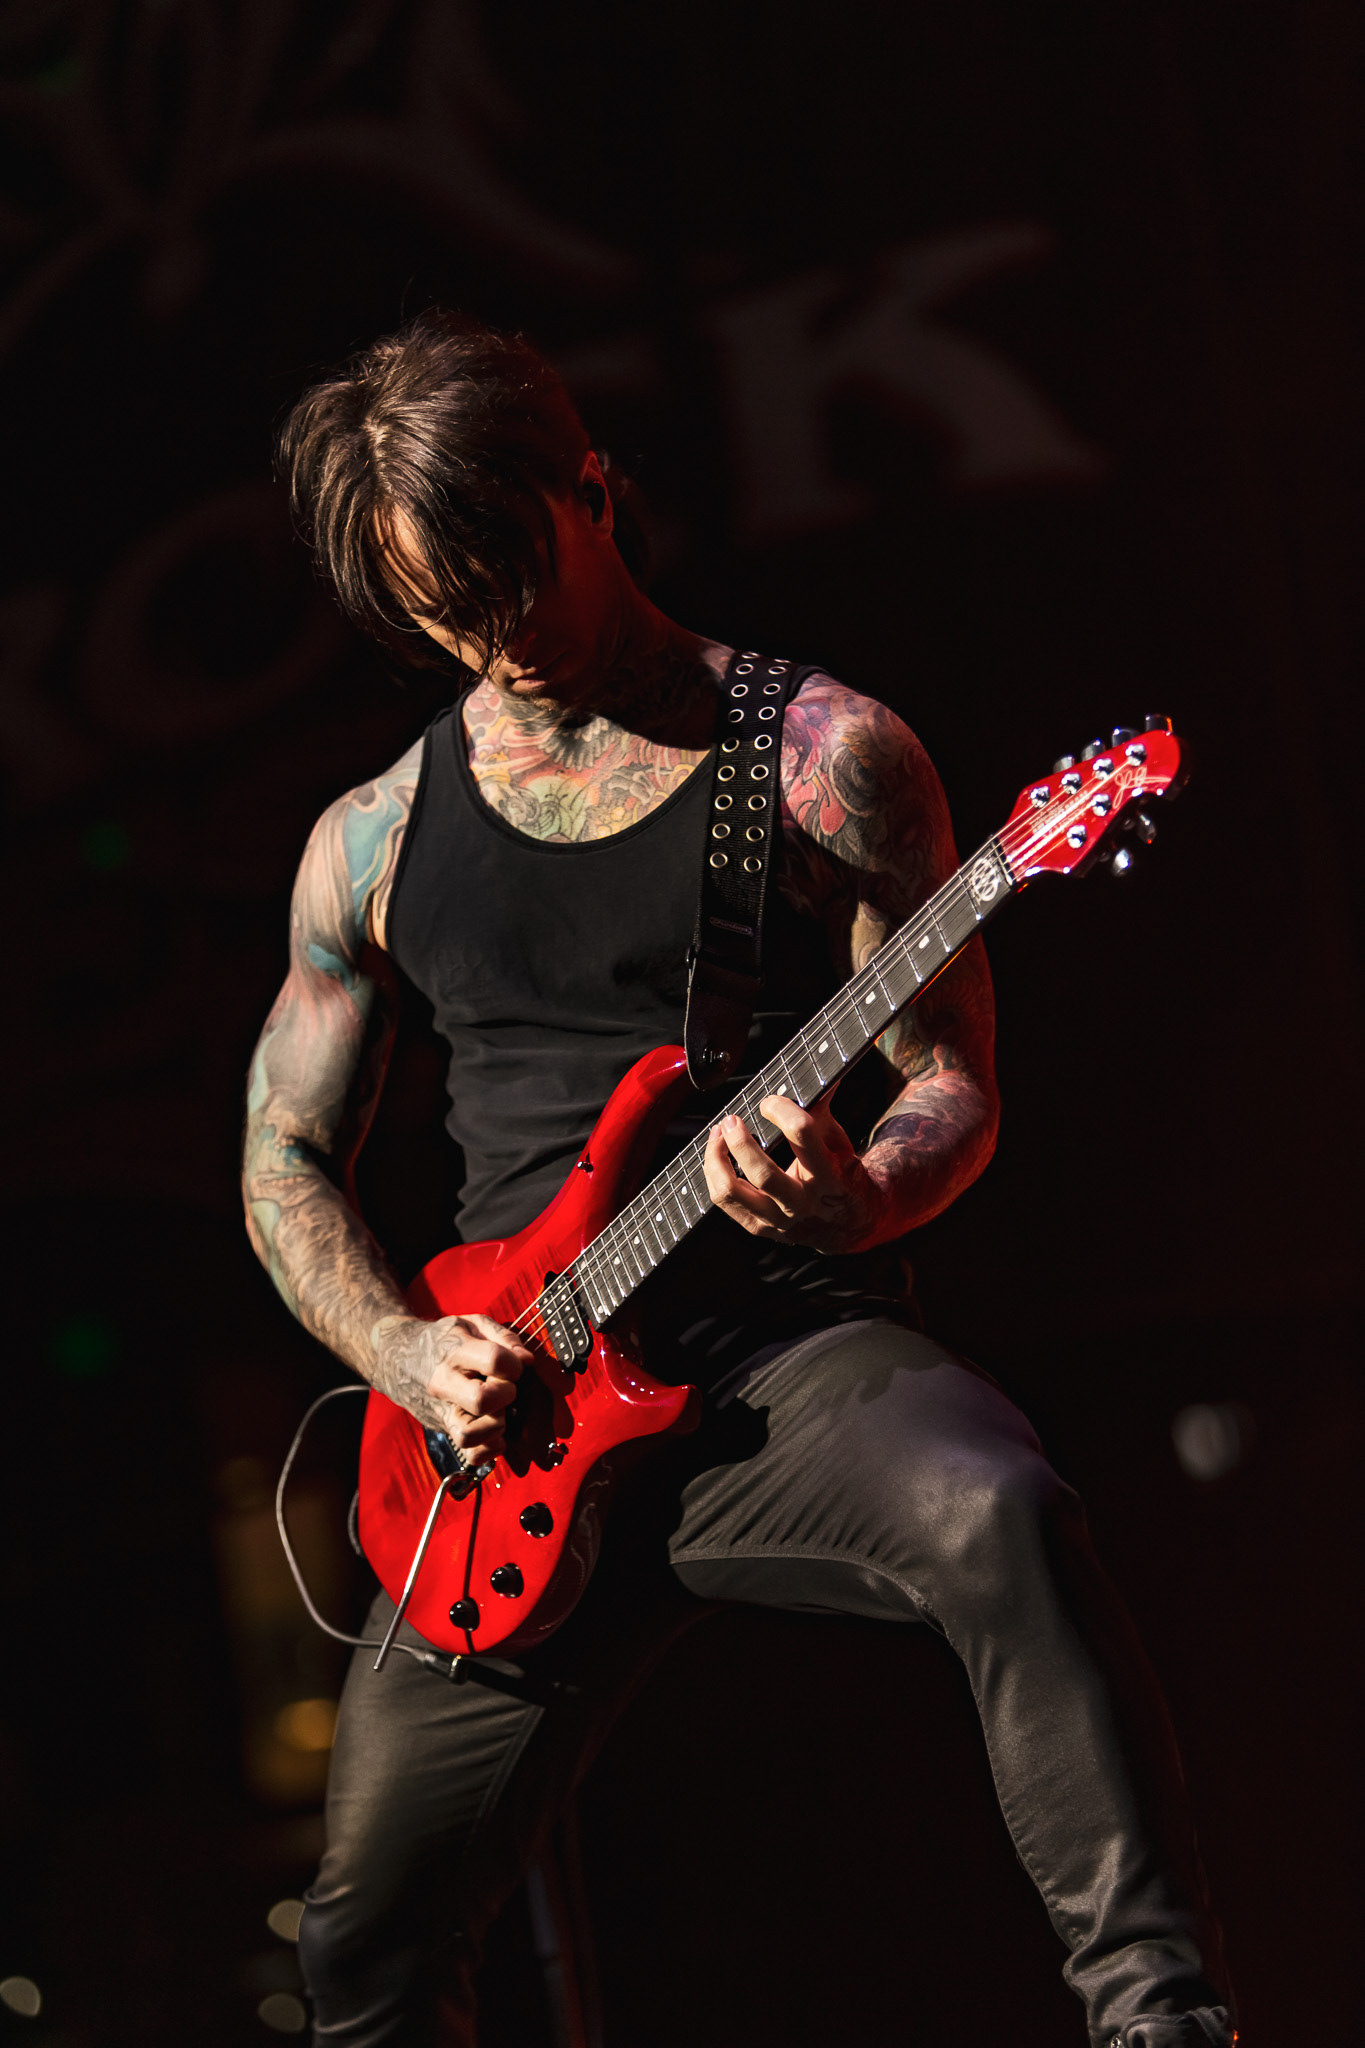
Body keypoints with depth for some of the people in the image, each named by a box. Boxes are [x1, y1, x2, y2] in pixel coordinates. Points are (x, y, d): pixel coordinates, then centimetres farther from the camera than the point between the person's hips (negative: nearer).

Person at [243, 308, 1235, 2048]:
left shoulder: (826, 757, 0)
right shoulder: (371, 842, 10)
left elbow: (954, 1082, 1)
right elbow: (284, 1162, 17)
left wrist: (862, 1196, -23)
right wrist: (405, 1353, -2)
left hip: (796, 1357, -4)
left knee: (1000, 1519, -38)